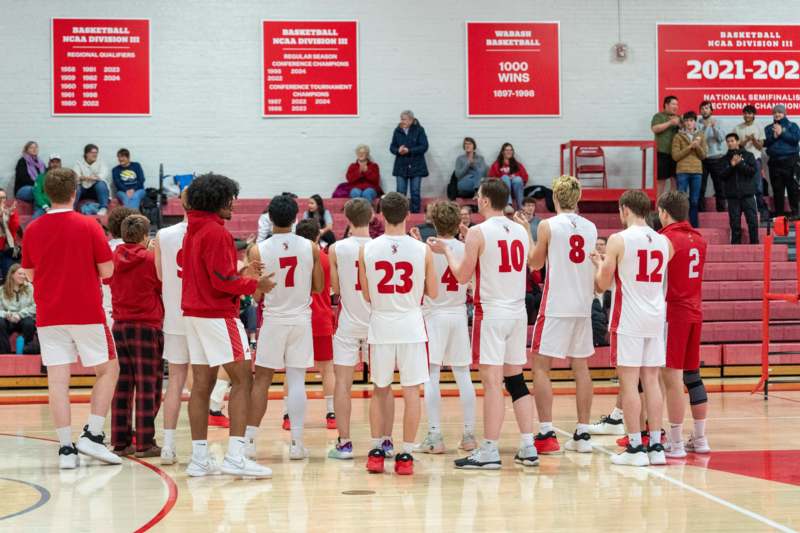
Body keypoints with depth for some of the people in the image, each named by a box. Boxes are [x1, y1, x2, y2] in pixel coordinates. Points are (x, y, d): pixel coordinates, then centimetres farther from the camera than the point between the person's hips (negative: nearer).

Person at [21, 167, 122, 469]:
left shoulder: (33, 230, 3)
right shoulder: (88, 226, -7)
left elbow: (30, 274, 12)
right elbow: (107, 270, -6)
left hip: (48, 316, 3)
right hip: (87, 314, -3)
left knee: (57, 379, 1)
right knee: (108, 369, 11)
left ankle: (66, 448, -2)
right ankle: (92, 435, 0)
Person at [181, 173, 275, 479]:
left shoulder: (193, 230, 15)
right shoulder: (217, 232, -14)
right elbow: (223, 281, -18)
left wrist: (242, 276, 16)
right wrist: (255, 284, -6)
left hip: (194, 313, 9)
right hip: (218, 314, -9)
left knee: (201, 384, 8)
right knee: (242, 379, -6)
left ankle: (199, 459, 9)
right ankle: (235, 457, -12)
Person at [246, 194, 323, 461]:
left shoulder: (258, 250, -8)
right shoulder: (311, 248, -3)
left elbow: (256, 295, -6)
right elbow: (319, 287, 4)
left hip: (273, 319, -1)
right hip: (301, 319, 1)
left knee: (261, 381, 7)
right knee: (297, 381, 3)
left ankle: (249, 441, 6)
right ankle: (296, 443, 1)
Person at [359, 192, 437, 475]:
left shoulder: (367, 250, -3)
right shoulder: (422, 250, -5)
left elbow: (367, 295, 4)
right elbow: (432, 293, 4)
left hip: (381, 325, 1)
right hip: (411, 325, -1)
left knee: (380, 390, 14)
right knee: (411, 390, 3)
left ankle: (377, 451, 16)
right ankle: (406, 455, 2)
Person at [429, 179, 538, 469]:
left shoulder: (478, 232, -9)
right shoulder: (521, 231, 10)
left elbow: (463, 275, -5)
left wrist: (445, 250, 11)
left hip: (491, 312, -6)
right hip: (518, 312, 6)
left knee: (492, 382, -5)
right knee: (516, 379, 12)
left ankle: (490, 451, -4)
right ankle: (528, 448, 11)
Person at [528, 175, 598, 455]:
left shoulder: (548, 226, -7)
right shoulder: (590, 228, 7)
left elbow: (535, 263, 5)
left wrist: (526, 232, 15)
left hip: (555, 306, -5)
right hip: (583, 307, 5)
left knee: (540, 367, 0)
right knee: (580, 367, 11)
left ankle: (546, 434, -7)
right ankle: (582, 434, 11)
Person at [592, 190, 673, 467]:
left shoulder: (618, 240, -9)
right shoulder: (664, 242, 7)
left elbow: (602, 284, -6)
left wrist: (599, 264, 15)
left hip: (629, 319, -5)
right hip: (656, 318, 5)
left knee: (629, 382, -1)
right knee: (651, 381, 9)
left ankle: (635, 447, -3)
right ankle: (656, 446, 9)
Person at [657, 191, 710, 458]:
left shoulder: (666, 239, -12)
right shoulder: (698, 239, 11)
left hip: (673, 313, -8)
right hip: (695, 313, 8)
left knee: (672, 377, -6)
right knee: (692, 375, 15)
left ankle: (675, 443, -7)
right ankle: (700, 438, 19)